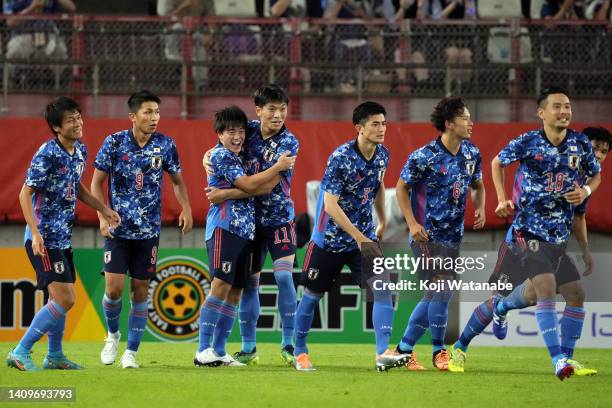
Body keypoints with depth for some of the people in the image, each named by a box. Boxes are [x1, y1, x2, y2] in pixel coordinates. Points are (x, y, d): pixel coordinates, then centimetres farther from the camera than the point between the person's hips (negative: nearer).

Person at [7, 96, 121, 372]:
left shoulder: (80, 151, 8)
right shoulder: (47, 154, -18)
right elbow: (25, 194, -18)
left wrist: (103, 209, 17)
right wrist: (35, 233, -26)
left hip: (62, 238, 9)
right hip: (44, 239, -9)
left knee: (65, 299, 15)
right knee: (63, 299, -15)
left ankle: (54, 356, 28)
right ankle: (20, 353, -9)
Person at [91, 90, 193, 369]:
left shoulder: (165, 145, -1)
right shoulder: (114, 143, -6)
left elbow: (177, 180, 13)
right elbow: (96, 182, 0)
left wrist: (186, 209, -3)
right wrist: (103, 216, -11)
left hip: (148, 231, 2)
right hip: (117, 229, -2)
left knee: (140, 291, 2)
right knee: (114, 287, -10)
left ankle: (131, 352, 12)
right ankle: (112, 333, 19)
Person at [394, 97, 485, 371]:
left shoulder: (472, 153, 4)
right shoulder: (425, 157, -15)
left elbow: (477, 186, 19)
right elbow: (402, 188, -5)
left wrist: (480, 209, -2)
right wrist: (412, 223, -14)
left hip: (453, 234, 7)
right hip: (427, 234, -7)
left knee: (435, 295, 8)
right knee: (442, 287, -14)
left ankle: (404, 349, 19)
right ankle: (438, 351, -1)